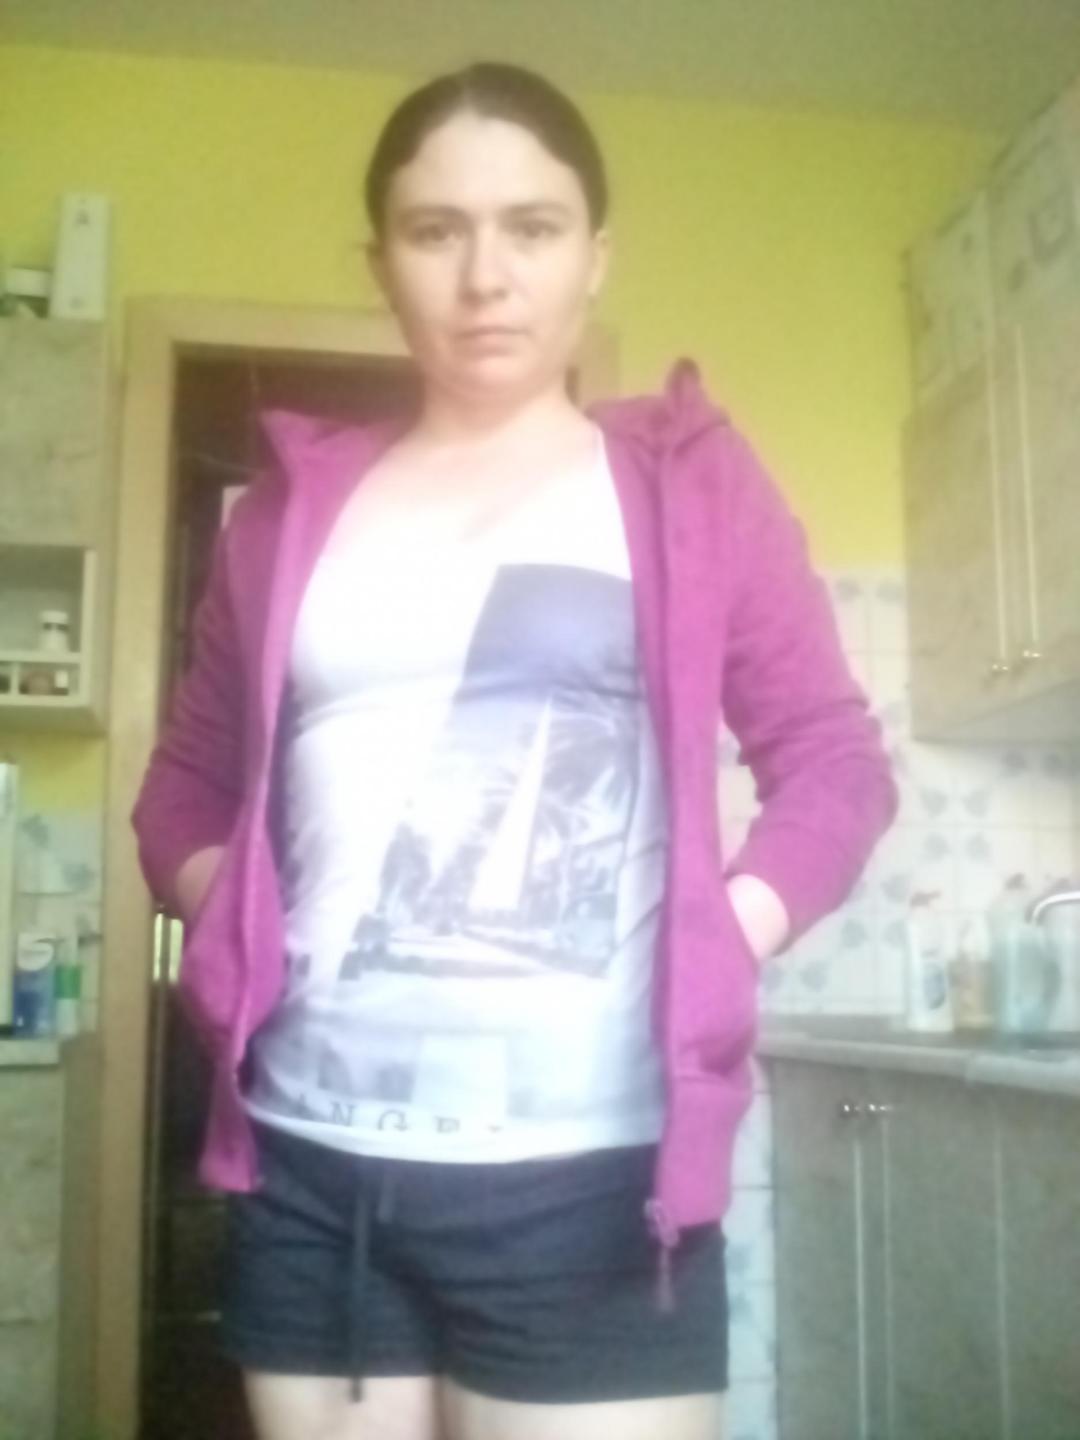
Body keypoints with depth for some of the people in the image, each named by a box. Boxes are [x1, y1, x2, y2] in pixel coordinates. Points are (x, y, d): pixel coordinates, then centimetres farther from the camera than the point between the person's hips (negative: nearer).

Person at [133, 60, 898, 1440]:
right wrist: (223, 915, 0)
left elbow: (835, 759, 7)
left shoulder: (687, 478, 6)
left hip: (584, 1173, -2)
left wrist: (722, 944, -8)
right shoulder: (298, 500, 12)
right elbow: (191, 768, 19)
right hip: (310, 1167, 3)